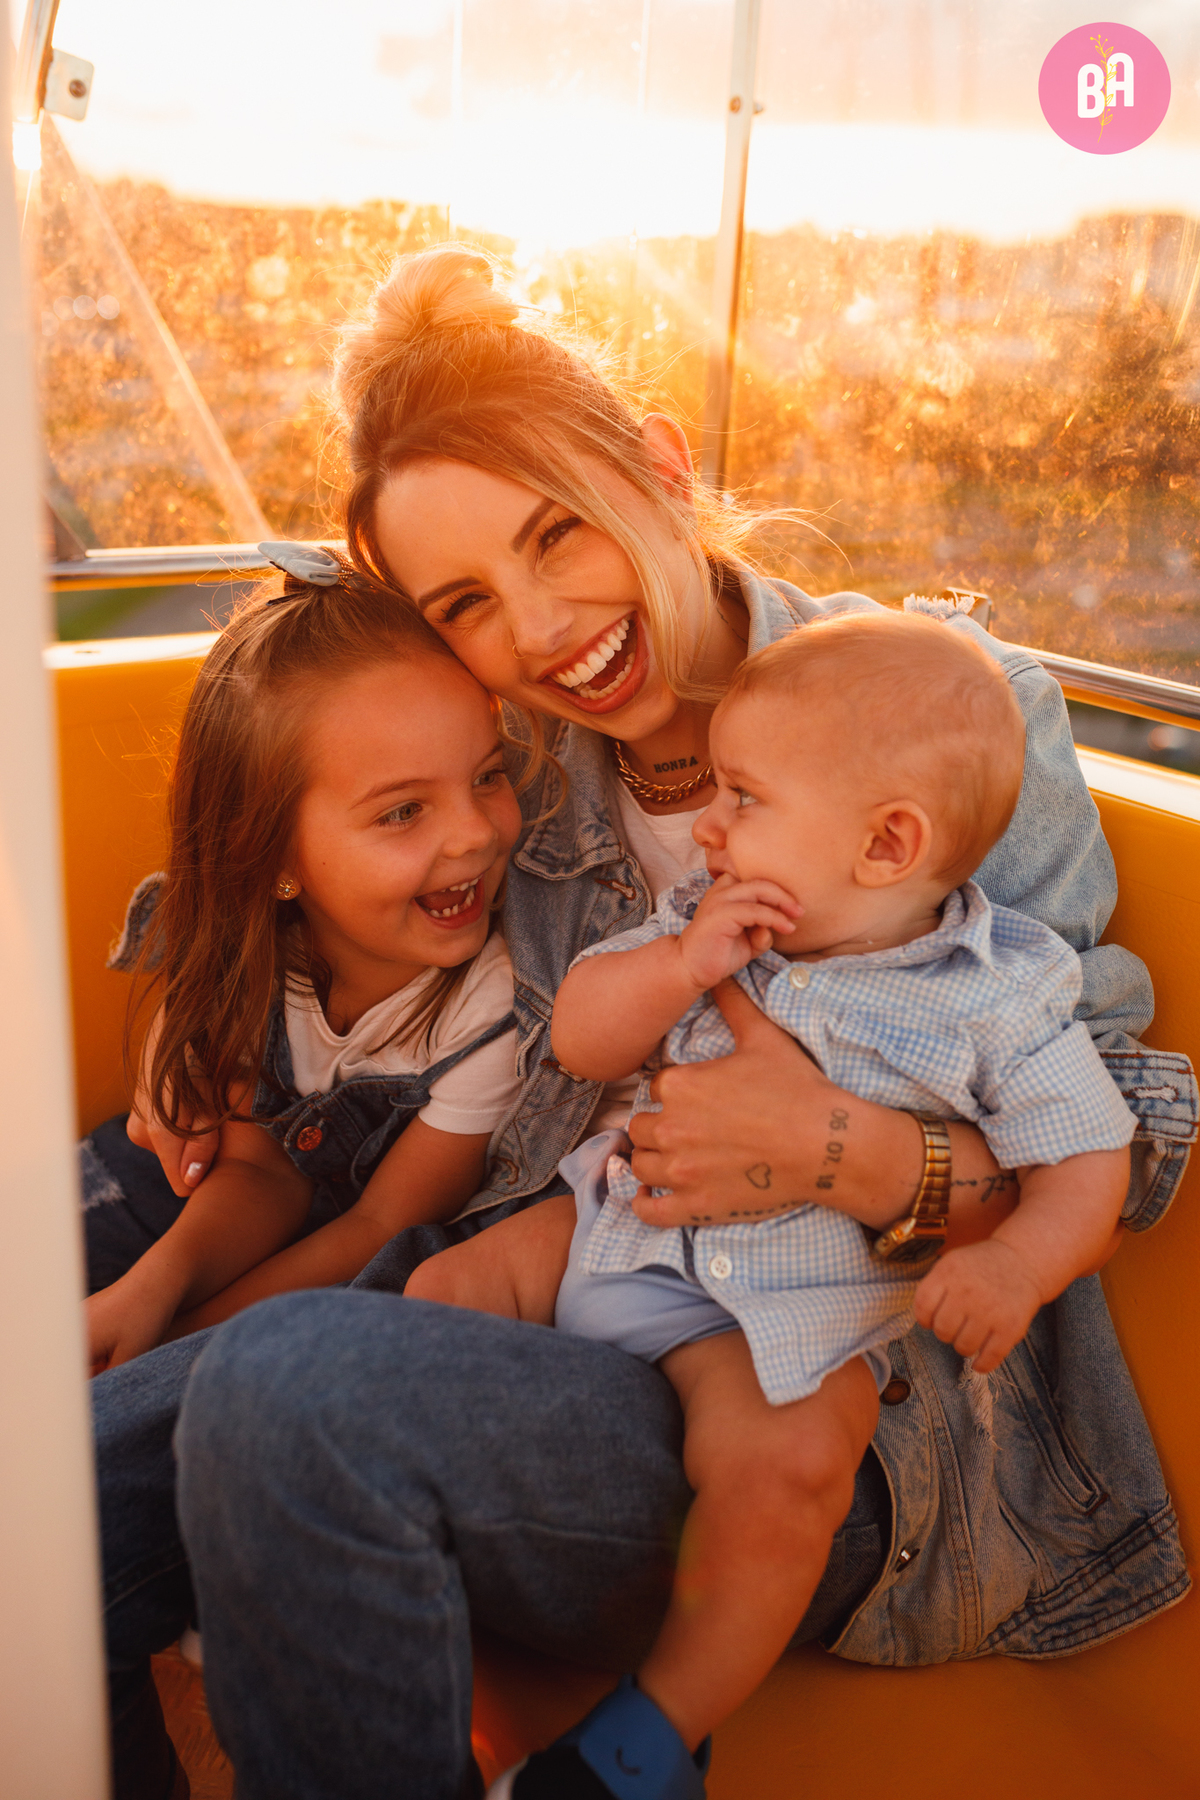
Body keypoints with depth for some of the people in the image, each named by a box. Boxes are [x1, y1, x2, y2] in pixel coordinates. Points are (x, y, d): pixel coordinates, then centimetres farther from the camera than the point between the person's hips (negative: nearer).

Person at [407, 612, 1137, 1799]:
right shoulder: (708, 917, 4)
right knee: (447, 1288, -4)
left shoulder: (1003, 998, -9)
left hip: (796, 1304, -5)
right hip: (621, 1219, 6)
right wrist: (680, 964, -16)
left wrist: (1018, 1263, -26)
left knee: (782, 1465, -30)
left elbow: (1086, 1160, -5)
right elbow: (577, 1038, 3)